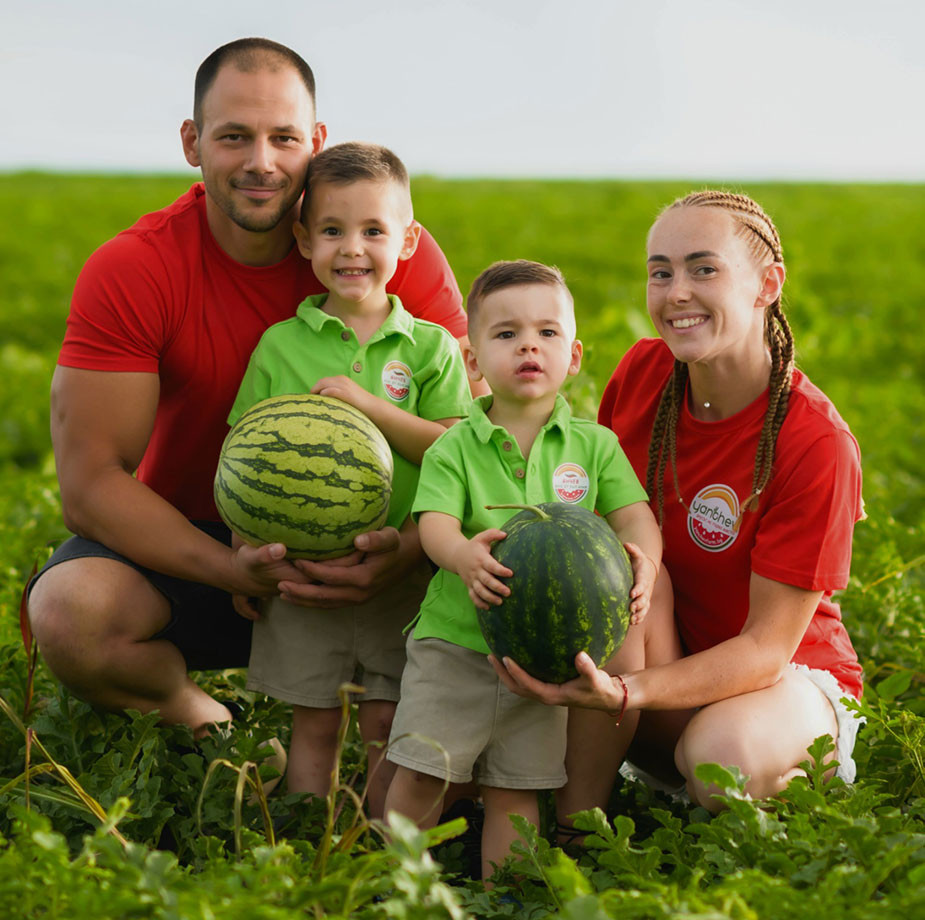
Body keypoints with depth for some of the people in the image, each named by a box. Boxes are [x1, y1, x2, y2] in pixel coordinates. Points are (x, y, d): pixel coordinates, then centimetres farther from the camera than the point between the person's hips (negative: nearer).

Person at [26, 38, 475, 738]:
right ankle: (195, 718, 5)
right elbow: (91, 482, -20)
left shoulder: (401, 255, -13)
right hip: (190, 545, 0)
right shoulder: (129, 272, -17)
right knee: (71, 610, -31)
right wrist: (232, 570, -36)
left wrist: (411, 549, -38)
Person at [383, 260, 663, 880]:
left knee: (515, 790, 7)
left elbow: (634, 514, -4)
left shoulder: (594, 445, 3)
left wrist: (642, 561, -27)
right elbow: (433, 520, -16)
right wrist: (462, 554, -39)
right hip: (454, 644, -1)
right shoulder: (455, 447, -3)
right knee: (419, 775, 0)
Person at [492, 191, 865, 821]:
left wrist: (626, 692, -39)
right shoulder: (643, 372, -7)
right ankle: (577, 814, -19)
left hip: (787, 678, -5)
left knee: (723, 754, -37)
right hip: (665, 660, 5)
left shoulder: (816, 443, -23)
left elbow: (767, 645, -24)